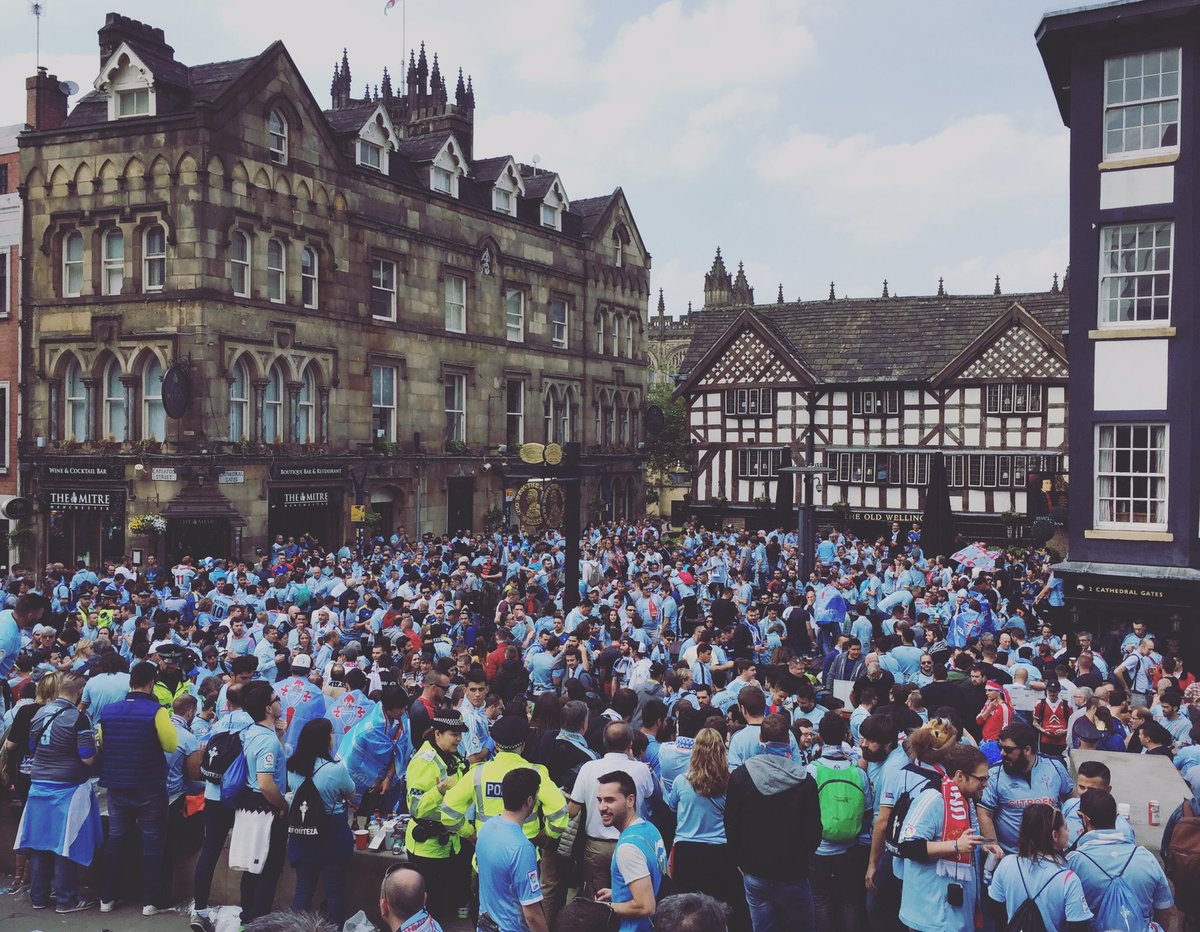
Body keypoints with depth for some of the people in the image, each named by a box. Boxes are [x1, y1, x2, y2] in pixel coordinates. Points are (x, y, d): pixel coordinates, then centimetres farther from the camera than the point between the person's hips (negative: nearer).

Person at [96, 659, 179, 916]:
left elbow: (101, 744, 12)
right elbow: (171, 745, -11)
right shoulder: (156, 711, -17)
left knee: (114, 840, 14)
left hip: (116, 786, 5)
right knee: (152, 842, 3)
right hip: (149, 788, -5)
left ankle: (107, 897, 21)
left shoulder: (108, 711, -1)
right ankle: (152, 900, 5)